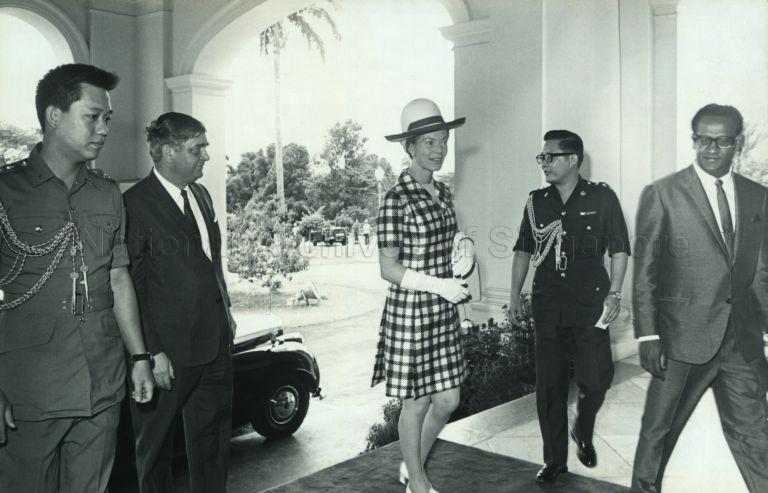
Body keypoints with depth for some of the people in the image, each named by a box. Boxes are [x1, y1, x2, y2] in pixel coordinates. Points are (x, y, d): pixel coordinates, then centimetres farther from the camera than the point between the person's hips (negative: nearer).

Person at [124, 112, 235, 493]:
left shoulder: (202, 196, 10)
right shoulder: (135, 204, -13)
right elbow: (131, 285, -15)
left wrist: (225, 313, 12)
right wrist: (152, 352, -17)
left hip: (216, 342, 7)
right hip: (169, 350, -7)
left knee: (213, 439, 18)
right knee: (155, 445, 13)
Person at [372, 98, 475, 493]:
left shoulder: (443, 192, 6)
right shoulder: (396, 200, -16)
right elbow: (388, 270, -15)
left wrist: (466, 246, -2)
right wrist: (438, 285, -22)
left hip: (444, 312, 7)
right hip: (410, 314, -7)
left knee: (448, 400, 14)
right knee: (417, 403, 8)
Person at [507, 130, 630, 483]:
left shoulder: (601, 198, -1)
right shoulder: (537, 202, 8)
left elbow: (619, 248, 1)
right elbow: (523, 250, 15)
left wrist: (614, 293, -7)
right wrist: (515, 294, 10)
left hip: (590, 304, -3)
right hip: (548, 307, 3)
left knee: (596, 378, -7)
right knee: (549, 386, 6)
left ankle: (583, 434, 26)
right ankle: (555, 459, 22)